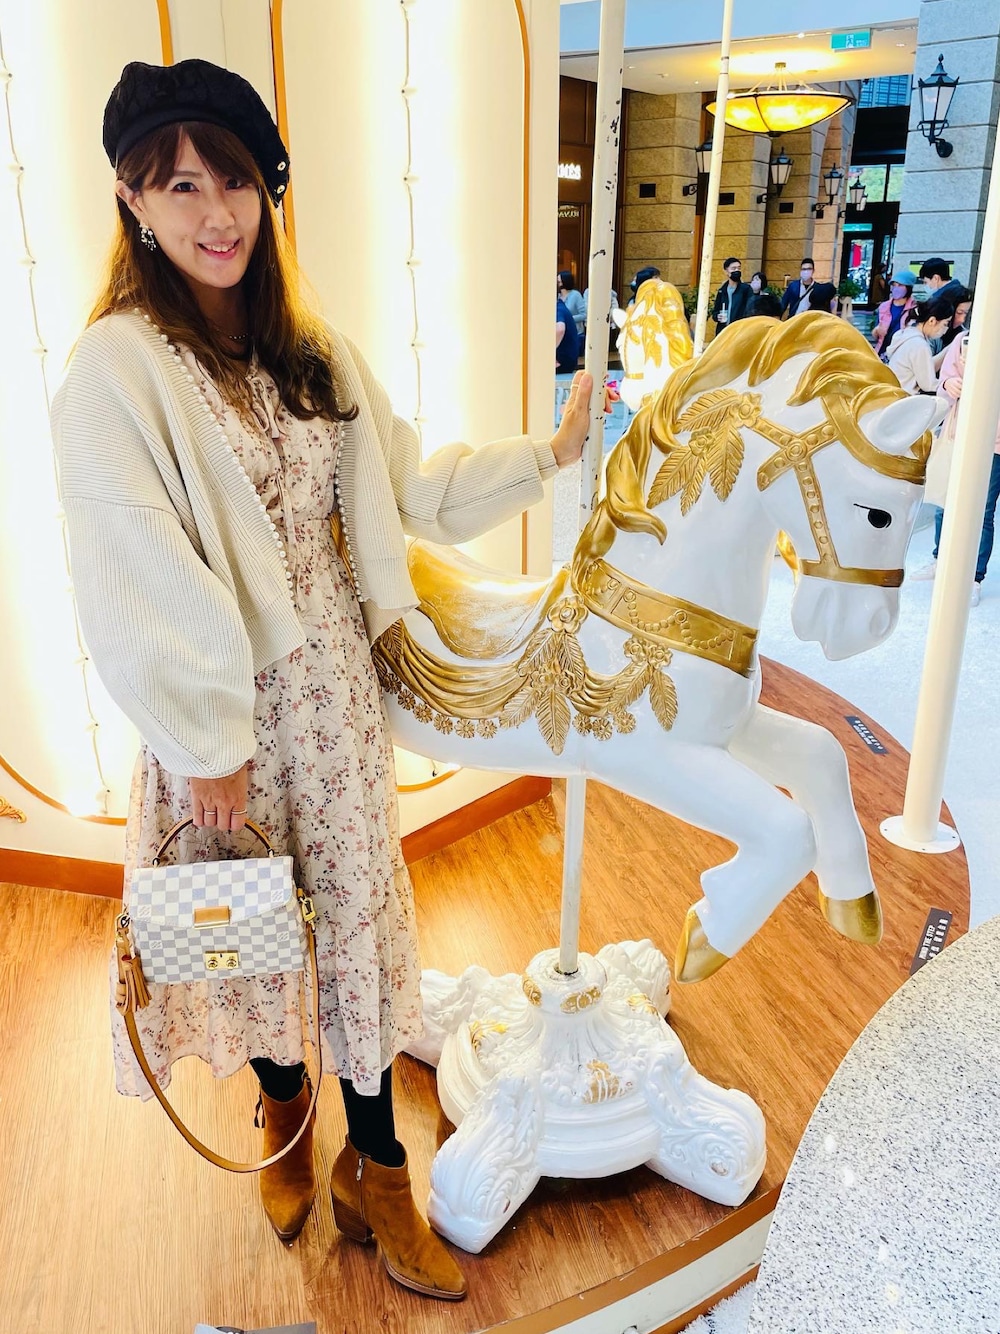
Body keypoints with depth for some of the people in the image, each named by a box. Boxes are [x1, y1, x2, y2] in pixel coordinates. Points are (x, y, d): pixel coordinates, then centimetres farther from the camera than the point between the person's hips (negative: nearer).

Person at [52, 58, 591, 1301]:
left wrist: (545, 456, 4)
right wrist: (208, 743, -14)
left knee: (355, 907, 12)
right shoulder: (114, 371, -15)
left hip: (336, 685, 5)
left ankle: (374, 1164, 32)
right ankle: (282, 1106, 47)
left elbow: (408, 482, 9)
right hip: (227, 705, -4)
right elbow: (140, 588, -16)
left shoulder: (309, 350, 4)